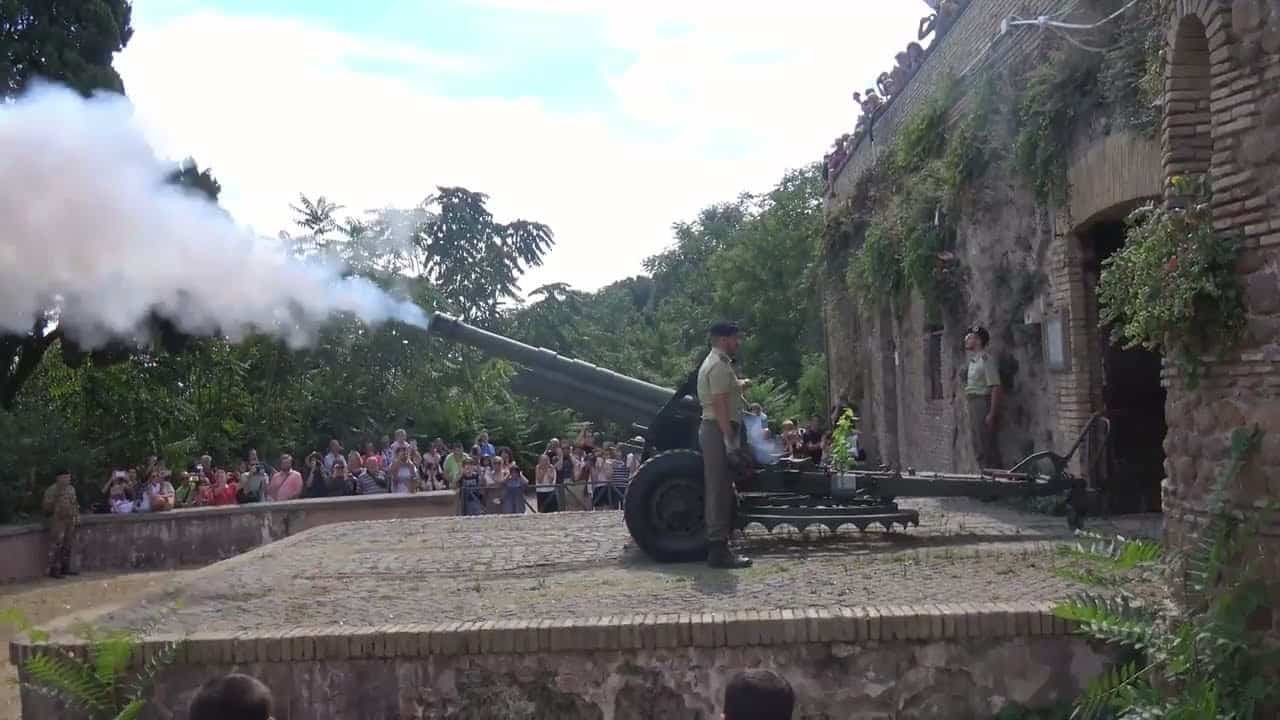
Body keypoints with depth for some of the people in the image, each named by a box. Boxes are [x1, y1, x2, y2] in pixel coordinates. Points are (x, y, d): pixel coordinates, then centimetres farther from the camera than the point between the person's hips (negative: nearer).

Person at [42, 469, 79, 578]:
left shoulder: (71, 489, 13)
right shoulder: (51, 490, -8)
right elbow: (47, 506, -10)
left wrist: (77, 519, 14)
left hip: (70, 521, 7)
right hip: (57, 521, -7)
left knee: (68, 546, 10)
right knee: (56, 546, -7)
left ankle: (65, 568, 18)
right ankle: (54, 570, -4)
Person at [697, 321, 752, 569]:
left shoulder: (715, 362, 20)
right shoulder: (719, 366, -14)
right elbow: (720, 405, -22)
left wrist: (738, 386, 27)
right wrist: (730, 440, -25)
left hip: (714, 429, 11)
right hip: (720, 430, -11)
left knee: (717, 489, 13)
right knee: (720, 490, -10)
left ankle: (716, 546, 17)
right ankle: (718, 550, -10)